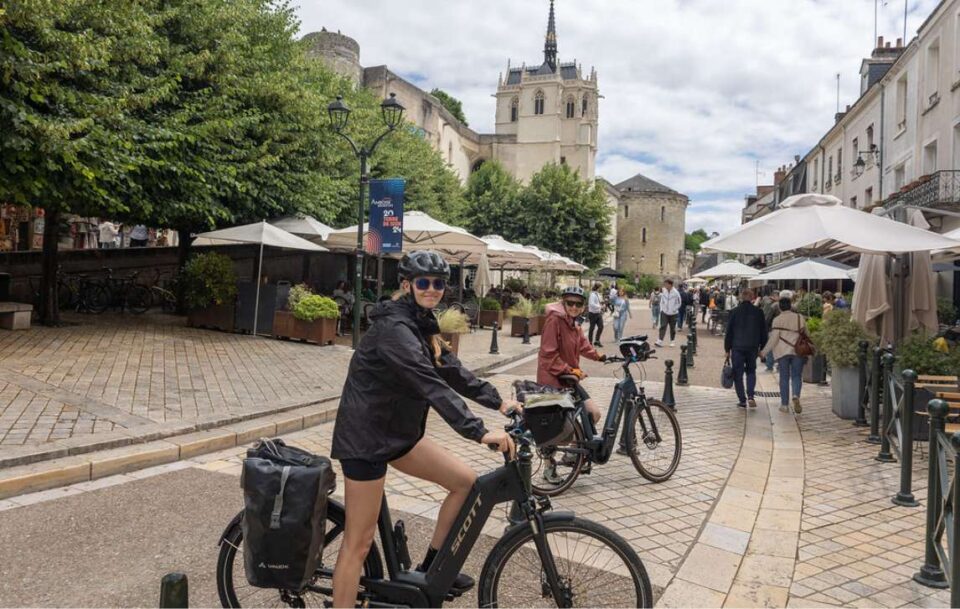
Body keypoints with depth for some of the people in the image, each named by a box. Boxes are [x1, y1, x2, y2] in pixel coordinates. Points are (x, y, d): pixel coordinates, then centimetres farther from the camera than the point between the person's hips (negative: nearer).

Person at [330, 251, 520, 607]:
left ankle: (432, 568, 22)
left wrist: (498, 402, 0)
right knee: (359, 541, -2)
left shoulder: (422, 324, 8)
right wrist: (479, 431, -36)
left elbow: (452, 370, 8)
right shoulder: (394, 328, -22)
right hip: (365, 438, -9)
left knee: (466, 481, 7)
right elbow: (431, 385, -32)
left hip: (399, 432, 9)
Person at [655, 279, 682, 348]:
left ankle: (673, 341, 20)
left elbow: (679, 303, -2)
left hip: (673, 313, -2)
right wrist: (661, 309, 4)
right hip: (664, 313, 2)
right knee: (663, 326, -6)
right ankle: (660, 341, -10)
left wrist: (674, 309, -8)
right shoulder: (663, 292, 0)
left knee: (672, 328, 8)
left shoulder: (675, 292, -10)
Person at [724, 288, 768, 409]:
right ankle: (750, 396, -2)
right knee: (751, 371, 16)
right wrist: (762, 347, 15)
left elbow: (729, 331, -3)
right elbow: (763, 331, 6)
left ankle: (742, 400, 6)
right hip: (753, 347, 2)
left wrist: (727, 349, 4)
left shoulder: (734, 312, -5)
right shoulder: (758, 312, 0)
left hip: (737, 347, -2)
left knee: (738, 374, 6)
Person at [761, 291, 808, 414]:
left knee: (784, 378, 7)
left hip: (782, 352, -1)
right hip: (797, 351, 2)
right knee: (796, 376, 8)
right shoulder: (800, 317, 3)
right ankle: (796, 396, -19)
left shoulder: (778, 320, -6)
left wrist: (764, 351, -1)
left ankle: (784, 404, 10)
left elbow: (773, 338, -9)